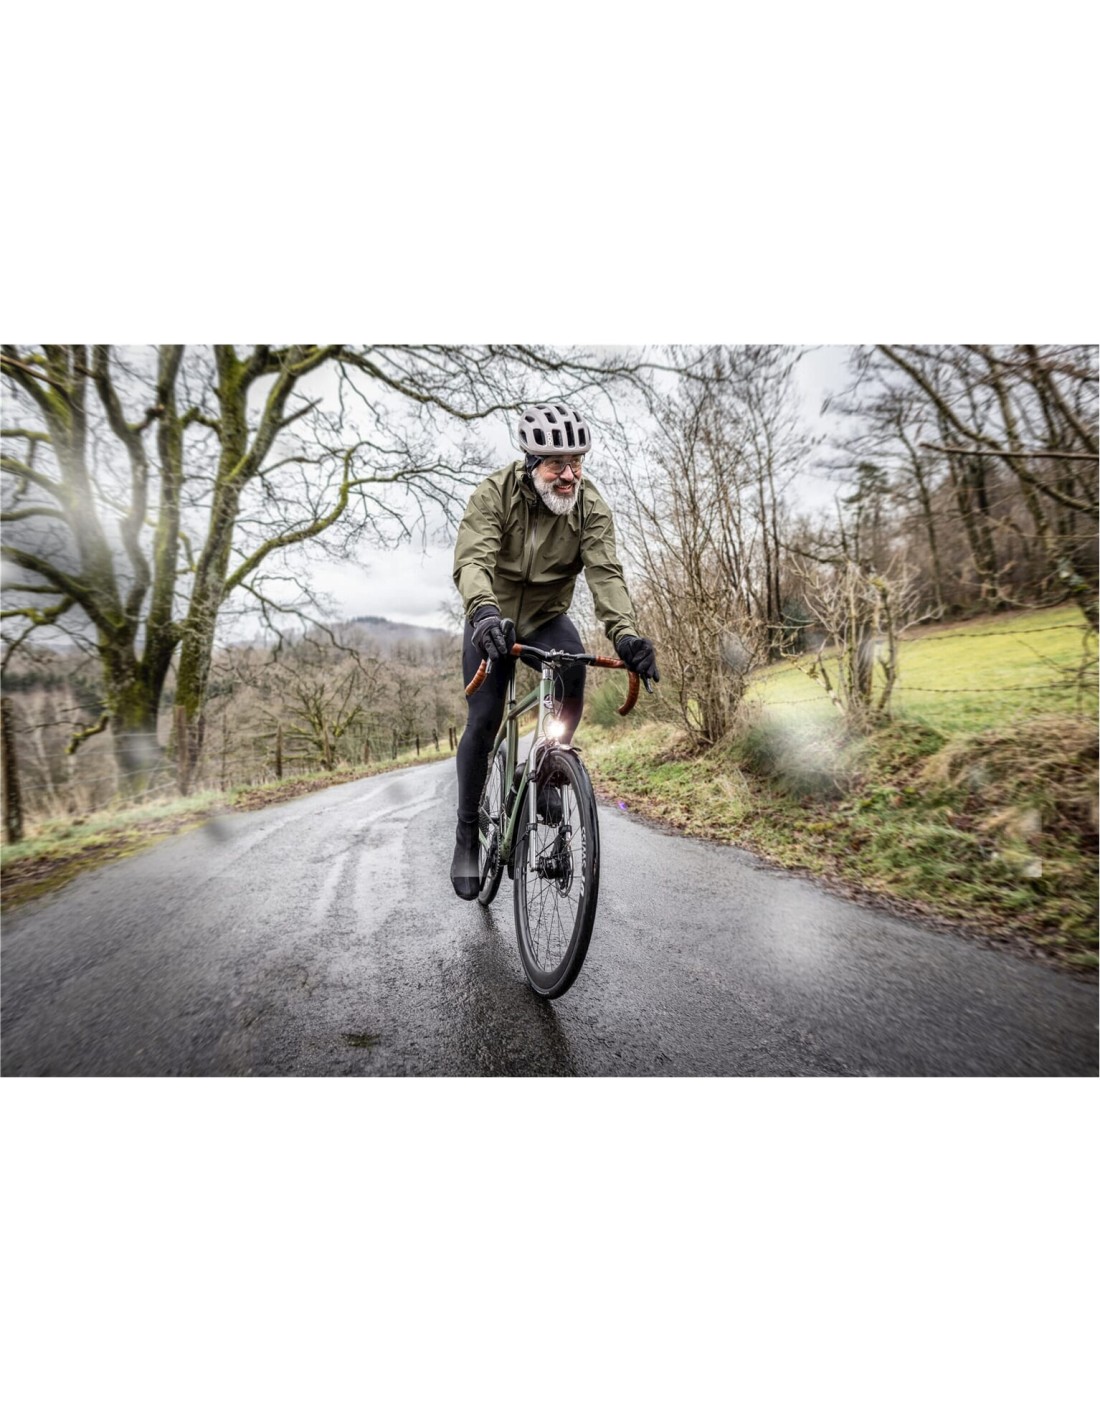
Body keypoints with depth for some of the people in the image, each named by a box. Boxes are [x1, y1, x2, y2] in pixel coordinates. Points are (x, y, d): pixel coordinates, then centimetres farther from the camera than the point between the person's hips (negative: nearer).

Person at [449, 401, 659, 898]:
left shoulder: (590, 504, -15)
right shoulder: (495, 493, -21)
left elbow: (605, 571, -27)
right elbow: (472, 560, -35)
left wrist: (624, 632, -45)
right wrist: (485, 611, -56)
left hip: (548, 616, 2)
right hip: (493, 619, -1)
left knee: (573, 667, -32)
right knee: (483, 720, -12)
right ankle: (467, 835, 6)